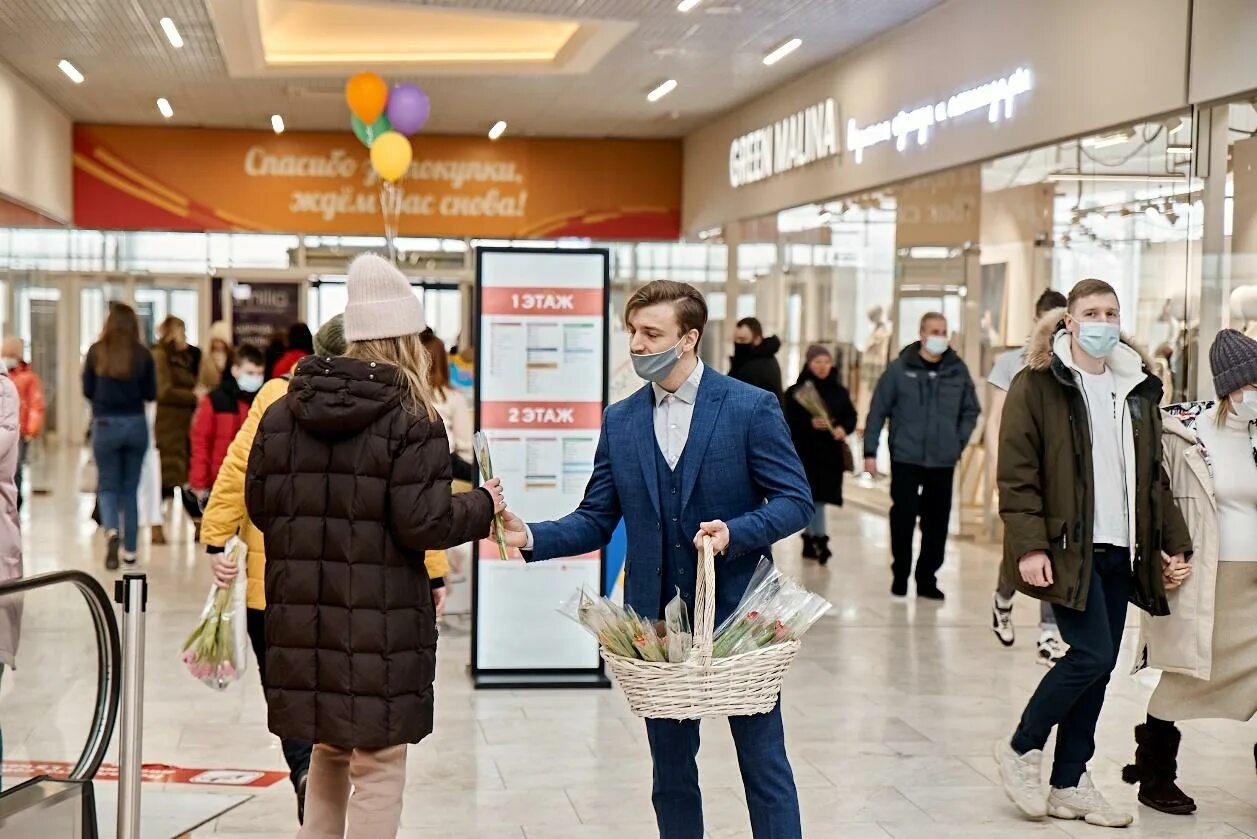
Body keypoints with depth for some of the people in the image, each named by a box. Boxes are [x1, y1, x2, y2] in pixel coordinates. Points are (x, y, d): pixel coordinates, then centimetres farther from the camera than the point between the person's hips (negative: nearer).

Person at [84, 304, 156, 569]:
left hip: (105, 425, -1)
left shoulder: (96, 352, -4)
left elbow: (87, 391, 2)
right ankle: (130, 550, 15)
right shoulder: (143, 354, -4)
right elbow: (151, 394, 1)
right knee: (131, 488, 12)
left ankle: (111, 530, -20)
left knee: (108, 486, 8)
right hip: (136, 424, 1)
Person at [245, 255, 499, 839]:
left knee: (328, 754, 22)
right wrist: (483, 505, 1)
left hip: (301, 618, 6)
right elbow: (421, 523, -15)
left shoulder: (282, 413, 6)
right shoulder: (411, 421, -10)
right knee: (378, 769, 4)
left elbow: (259, 506, 10)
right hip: (379, 625, -5)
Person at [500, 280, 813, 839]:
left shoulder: (751, 408, -7)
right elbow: (595, 522, 5)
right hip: (656, 620, 4)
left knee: (764, 764, 4)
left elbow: (795, 501, -6)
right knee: (671, 771, 13)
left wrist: (735, 532, -23)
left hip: (737, 615, -4)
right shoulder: (620, 420, 6)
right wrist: (531, 537, -12)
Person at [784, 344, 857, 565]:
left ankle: (809, 541, 20)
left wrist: (844, 428, -9)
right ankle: (820, 540, -11)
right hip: (806, 452, -4)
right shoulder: (796, 392, -3)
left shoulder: (839, 392, 8)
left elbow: (851, 416, 12)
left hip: (831, 452, 4)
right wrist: (810, 424, -21)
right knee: (815, 496, -9)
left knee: (818, 498, 9)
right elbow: (789, 421, -7)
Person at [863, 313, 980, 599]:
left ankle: (927, 578, 15)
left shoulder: (958, 370, 4)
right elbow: (878, 411, -3)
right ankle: (900, 576, 14)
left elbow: (971, 411, 14)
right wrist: (870, 451, -6)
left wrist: (959, 441, 3)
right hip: (906, 458, -2)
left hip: (943, 462, 2)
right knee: (903, 519, 0)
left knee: (937, 522, 5)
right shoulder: (899, 369, -3)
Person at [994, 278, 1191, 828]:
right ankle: (1021, 751, 6)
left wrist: (1173, 541, 12)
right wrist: (1030, 545, -17)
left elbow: (1153, 474, 18)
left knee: (1098, 666, 7)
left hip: (1120, 550, 6)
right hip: (1068, 548, -6)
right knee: (1092, 655, -13)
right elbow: (1017, 474, -9)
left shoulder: (1139, 388, 13)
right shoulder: (1038, 386, -5)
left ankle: (1069, 784, 17)